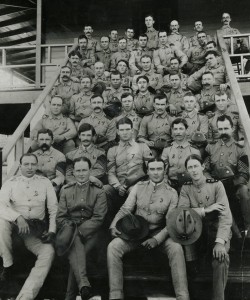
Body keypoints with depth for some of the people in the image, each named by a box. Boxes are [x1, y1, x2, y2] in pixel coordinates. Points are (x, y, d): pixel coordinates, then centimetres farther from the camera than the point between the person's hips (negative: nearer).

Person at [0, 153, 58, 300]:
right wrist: (18, 217, -28)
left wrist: (52, 231, -8)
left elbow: (54, 208, 5)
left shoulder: (45, 182, 5)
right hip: (14, 224, 0)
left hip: (37, 227, 0)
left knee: (49, 252, -26)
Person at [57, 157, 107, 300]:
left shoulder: (99, 192, 9)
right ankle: (84, 284, -48)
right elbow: (60, 217, 9)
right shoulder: (66, 191, 17)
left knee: (76, 254, -30)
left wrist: (79, 231, -15)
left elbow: (98, 218, -3)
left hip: (90, 233, -1)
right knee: (74, 241, -35)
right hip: (70, 232, 1)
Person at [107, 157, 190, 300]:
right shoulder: (139, 187, 6)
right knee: (113, 247, -24)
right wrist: (114, 226, -14)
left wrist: (157, 239, -21)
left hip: (159, 233, -1)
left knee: (176, 248, -31)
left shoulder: (172, 193, 0)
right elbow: (125, 209, 4)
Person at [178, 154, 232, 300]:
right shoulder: (186, 188, 5)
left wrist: (220, 242, -28)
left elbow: (225, 216, -14)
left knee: (221, 256, -32)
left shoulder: (216, 185, -5)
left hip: (217, 229, -2)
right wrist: (206, 209, -17)